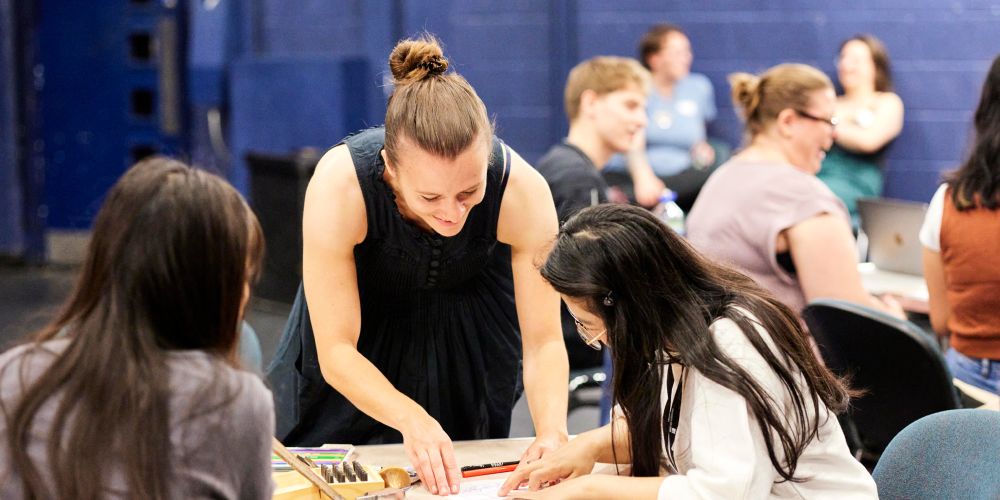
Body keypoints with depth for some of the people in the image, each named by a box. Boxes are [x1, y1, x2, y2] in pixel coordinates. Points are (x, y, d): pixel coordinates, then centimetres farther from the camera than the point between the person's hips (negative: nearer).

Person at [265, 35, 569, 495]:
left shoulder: (523, 192, -33)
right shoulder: (340, 184, -38)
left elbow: (544, 340, -26)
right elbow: (336, 351, -34)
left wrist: (551, 431, -44)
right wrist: (411, 419, -51)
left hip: (469, 337, 1)